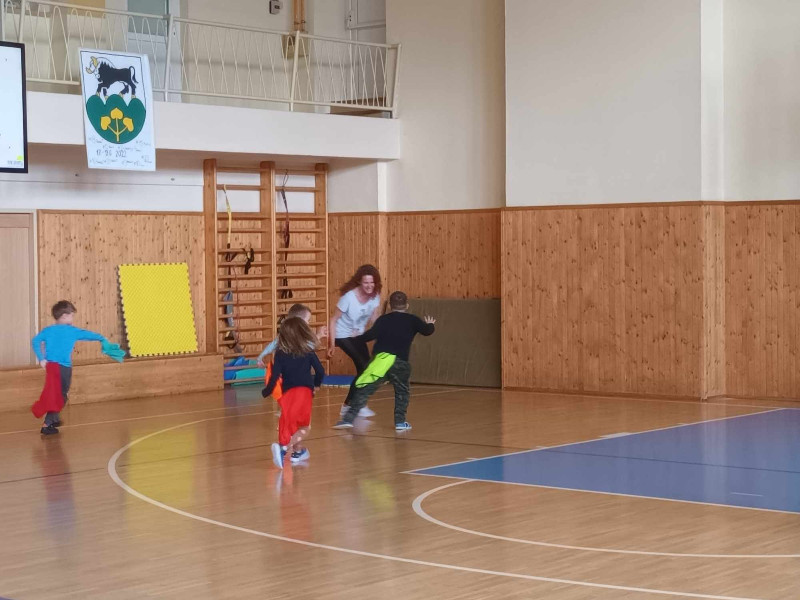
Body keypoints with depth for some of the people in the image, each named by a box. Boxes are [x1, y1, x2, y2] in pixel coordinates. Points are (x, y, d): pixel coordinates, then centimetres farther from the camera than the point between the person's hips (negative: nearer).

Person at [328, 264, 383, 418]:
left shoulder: (375, 296, -12)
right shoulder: (349, 297, -27)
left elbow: (374, 320, -8)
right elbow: (334, 320, -19)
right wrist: (332, 344, -20)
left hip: (359, 335, 6)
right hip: (343, 335, -6)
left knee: (364, 370, 5)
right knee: (364, 366, -17)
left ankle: (348, 405, 20)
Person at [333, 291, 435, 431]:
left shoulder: (383, 320, 8)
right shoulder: (412, 320, 12)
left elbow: (371, 335, -5)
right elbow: (428, 331, 18)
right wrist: (430, 324, 40)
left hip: (381, 359, -1)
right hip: (401, 362, 1)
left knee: (363, 390, -1)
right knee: (402, 392, 24)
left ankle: (348, 419, -9)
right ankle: (400, 422, 17)